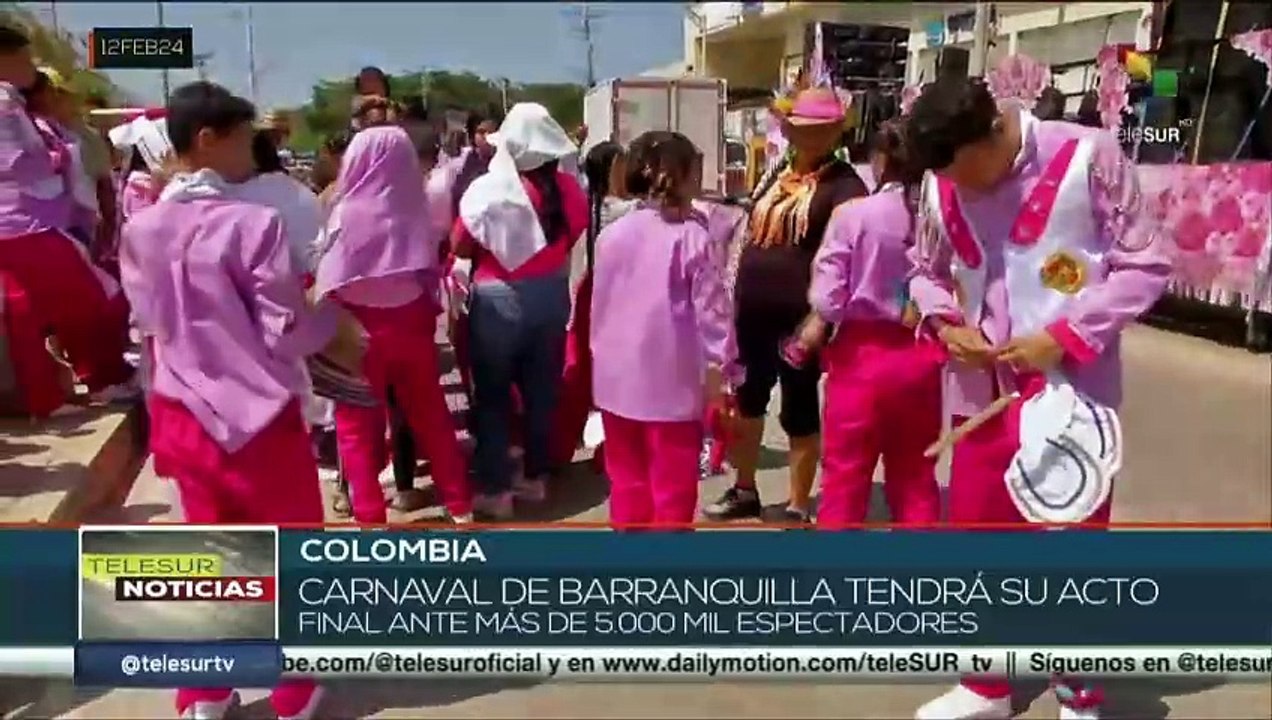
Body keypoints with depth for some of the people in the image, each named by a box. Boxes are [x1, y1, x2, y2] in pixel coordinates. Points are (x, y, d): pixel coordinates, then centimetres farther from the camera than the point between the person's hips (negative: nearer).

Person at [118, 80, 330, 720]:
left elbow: (148, 319, 11)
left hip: (181, 413, 6)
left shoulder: (140, 229, 1)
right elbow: (288, 333, -17)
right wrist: (329, 317, 1)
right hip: (257, 416, -6)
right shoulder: (252, 223, -19)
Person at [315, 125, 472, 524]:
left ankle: (371, 519, 12)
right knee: (431, 415, 15)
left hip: (360, 329, -4)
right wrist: (427, 317, 10)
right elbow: (430, 271, 1)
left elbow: (330, 282, -9)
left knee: (357, 426, 9)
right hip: (412, 323, 4)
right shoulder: (414, 210, -3)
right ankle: (460, 505, 22)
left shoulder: (348, 212, -14)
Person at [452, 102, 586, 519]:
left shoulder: (486, 190, -18)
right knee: (542, 391, 17)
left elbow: (460, 246, -5)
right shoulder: (567, 189, -7)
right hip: (550, 296, 4)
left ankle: (496, 490, 12)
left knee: (493, 395, 8)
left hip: (498, 299, -4)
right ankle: (537, 477, 28)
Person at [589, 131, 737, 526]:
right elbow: (711, 310, -12)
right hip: (672, 381, -5)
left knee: (627, 479, 18)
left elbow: (599, 303, 10)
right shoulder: (694, 237, -12)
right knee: (672, 483, 6)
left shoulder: (612, 233, 5)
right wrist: (718, 370, -5)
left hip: (618, 377, 6)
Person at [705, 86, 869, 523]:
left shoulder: (844, 184, -8)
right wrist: (735, 296, 17)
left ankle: (797, 511, 17)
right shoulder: (776, 178, 14)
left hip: (799, 316, -7)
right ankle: (744, 491, 35)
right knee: (746, 400, 17)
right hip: (753, 311, 7)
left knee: (799, 412, 3)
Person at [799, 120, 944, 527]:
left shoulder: (853, 214, -12)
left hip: (862, 353, -3)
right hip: (920, 355, 3)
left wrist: (815, 326, 9)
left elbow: (828, 298, -10)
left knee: (844, 476, 7)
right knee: (915, 477, 16)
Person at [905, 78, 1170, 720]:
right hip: (982, 395, 4)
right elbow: (927, 274, 11)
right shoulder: (942, 187, -2)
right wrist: (944, 323, -10)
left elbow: (1145, 266, -8)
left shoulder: (1088, 158, -12)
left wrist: (1065, 336, -18)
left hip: (1071, 394, -3)